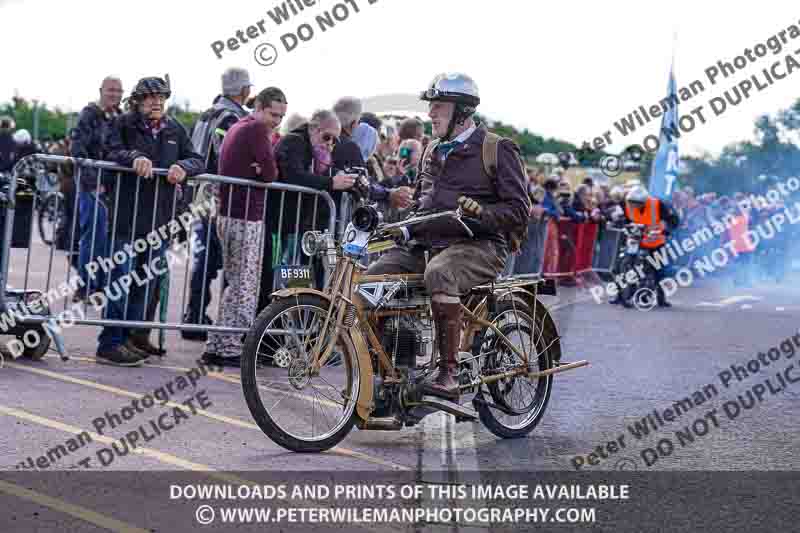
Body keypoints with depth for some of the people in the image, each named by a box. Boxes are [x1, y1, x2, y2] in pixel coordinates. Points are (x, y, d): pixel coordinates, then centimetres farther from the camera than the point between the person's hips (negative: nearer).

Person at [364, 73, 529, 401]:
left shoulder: (497, 149, -1)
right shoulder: (433, 151, 22)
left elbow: (518, 211, -6)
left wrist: (481, 213, -24)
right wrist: (406, 228, 11)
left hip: (478, 246, -7)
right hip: (427, 244, 7)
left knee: (439, 274, -39)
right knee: (374, 276, -15)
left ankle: (449, 374, -37)